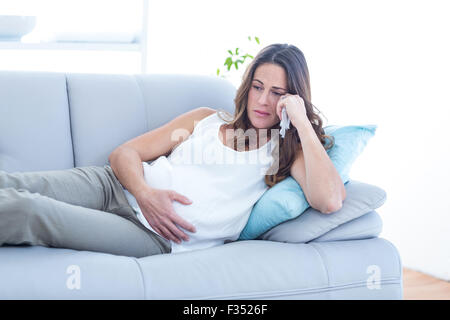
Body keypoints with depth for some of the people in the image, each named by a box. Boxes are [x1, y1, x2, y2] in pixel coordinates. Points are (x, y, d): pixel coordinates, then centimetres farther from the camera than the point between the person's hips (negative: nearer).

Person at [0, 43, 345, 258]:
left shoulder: (288, 150, 11)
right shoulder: (207, 119, 20)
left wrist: (302, 121, -7)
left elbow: (330, 200, -12)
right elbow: (124, 153, 15)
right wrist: (145, 193, -9)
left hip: (160, 237, -5)